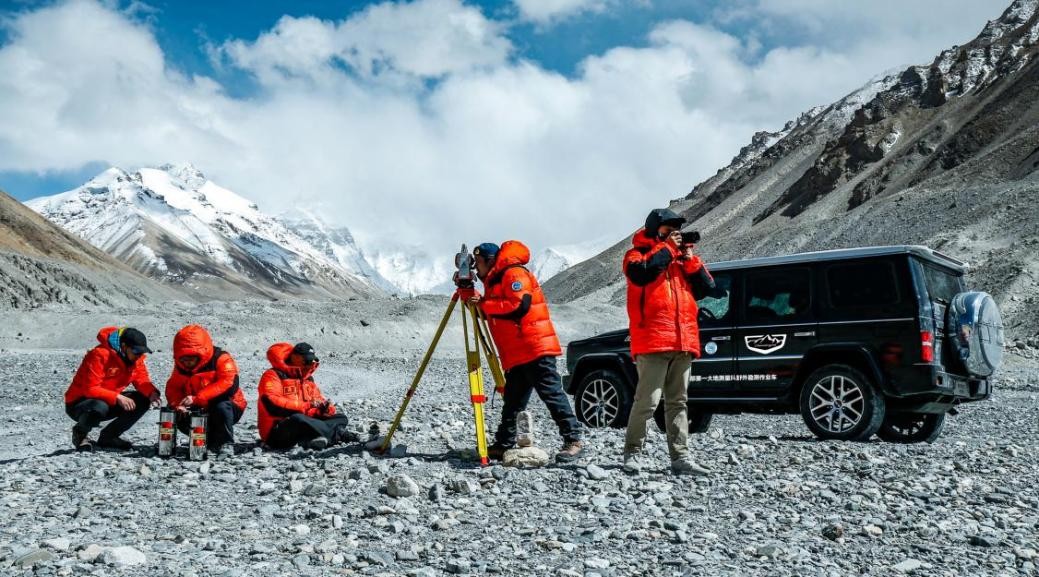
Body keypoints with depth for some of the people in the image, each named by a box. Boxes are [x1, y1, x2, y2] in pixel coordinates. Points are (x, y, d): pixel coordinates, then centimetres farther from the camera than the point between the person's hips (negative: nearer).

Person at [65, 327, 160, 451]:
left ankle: (108, 436, 3)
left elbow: (142, 380, -2)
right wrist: (117, 397, -37)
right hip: (78, 403, -7)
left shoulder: (135, 357, -4)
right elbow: (90, 389, -28)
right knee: (100, 407, -40)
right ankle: (80, 433, -4)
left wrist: (151, 392, -24)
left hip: (110, 401, 7)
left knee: (143, 401, -12)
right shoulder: (100, 355, -25)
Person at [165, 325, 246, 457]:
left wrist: (196, 398, -38)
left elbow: (228, 384, -32)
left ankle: (226, 444, -18)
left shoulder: (221, 359, -19)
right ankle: (212, 441, 0)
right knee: (179, 417, -19)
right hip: (200, 411, 6)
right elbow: (173, 387, -1)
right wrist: (178, 404, -25)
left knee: (221, 406, -37)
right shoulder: (181, 366, 1)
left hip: (228, 409, -5)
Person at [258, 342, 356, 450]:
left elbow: (318, 400, 18)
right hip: (277, 433, -7)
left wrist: (325, 408, -8)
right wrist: (306, 406, -26)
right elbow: (272, 405, -21)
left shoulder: (308, 379, 18)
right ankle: (338, 434, -28)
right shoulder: (273, 376, -6)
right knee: (297, 419, -38)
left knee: (342, 418, -2)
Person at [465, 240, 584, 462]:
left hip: (535, 348, -10)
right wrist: (474, 298, 10)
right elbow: (492, 311, 24)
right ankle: (503, 445, 17)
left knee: (551, 393, -11)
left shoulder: (514, 273, -8)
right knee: (512, 401, 12)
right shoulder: (494, 281, 24)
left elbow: (519, 305, -20)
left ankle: (573, 440, -9)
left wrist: (484, 304, -14)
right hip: (515, 355, 10)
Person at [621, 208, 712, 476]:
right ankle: (633, 453, 0)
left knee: (678, 402, 7)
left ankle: (680, 458, 10)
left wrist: (689, 257, 5)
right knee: (647, 401, -9)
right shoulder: (637, 254, 6)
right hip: (653, 342, -6)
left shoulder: (680, 257, 23)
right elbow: (641, 273, -18)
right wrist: (667, 248, -6)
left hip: (682, 342, 6)